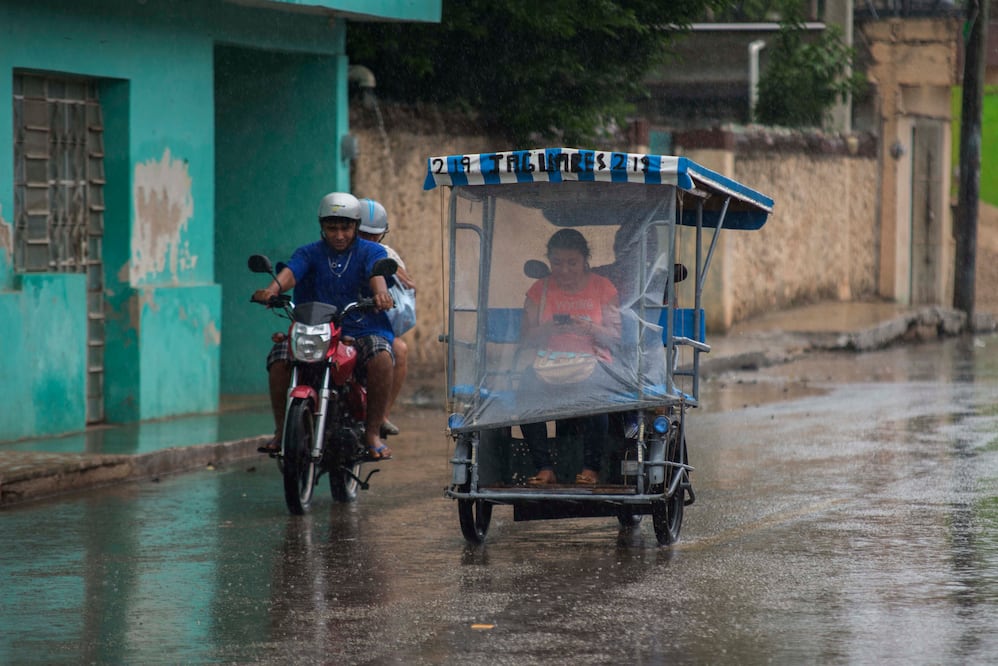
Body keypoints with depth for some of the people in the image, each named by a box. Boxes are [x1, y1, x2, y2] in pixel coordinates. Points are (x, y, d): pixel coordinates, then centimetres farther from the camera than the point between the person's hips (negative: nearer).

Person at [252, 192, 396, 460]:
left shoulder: (371, 252, 8)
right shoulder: (309, 253, 12)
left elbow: (377, 273, -15)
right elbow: (291, 271, -10)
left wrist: (381, 293, -40)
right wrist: (273, 289, -34)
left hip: (363, 331, -1)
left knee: (381, 358, -33)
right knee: (279, 358, -25)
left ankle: (373, 432, -21)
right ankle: (282, 430, -11)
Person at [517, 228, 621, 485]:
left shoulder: (603, 288, 9)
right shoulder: (539, 290, 13)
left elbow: (614, 338, 4)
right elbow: (525, 339, 7)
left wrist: (590, 329, -16)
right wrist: (546, 329, -14)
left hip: (591, 363, -2)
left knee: (593, 390, -37)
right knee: (528, 388, -32)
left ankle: (591, 468, -24)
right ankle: (544, 468, -27)